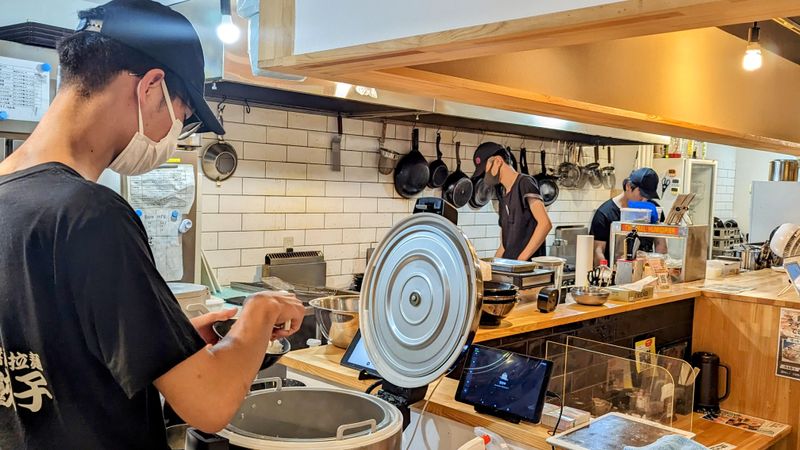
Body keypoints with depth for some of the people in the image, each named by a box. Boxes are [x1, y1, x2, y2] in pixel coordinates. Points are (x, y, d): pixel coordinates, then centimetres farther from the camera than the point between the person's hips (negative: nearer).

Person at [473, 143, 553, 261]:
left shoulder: (524, 183, -7)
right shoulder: (503, 194, 17)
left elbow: (545, 224, -16)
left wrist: (521, 259, -19)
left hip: (528, 264, -7)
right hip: (508, 264, 7)